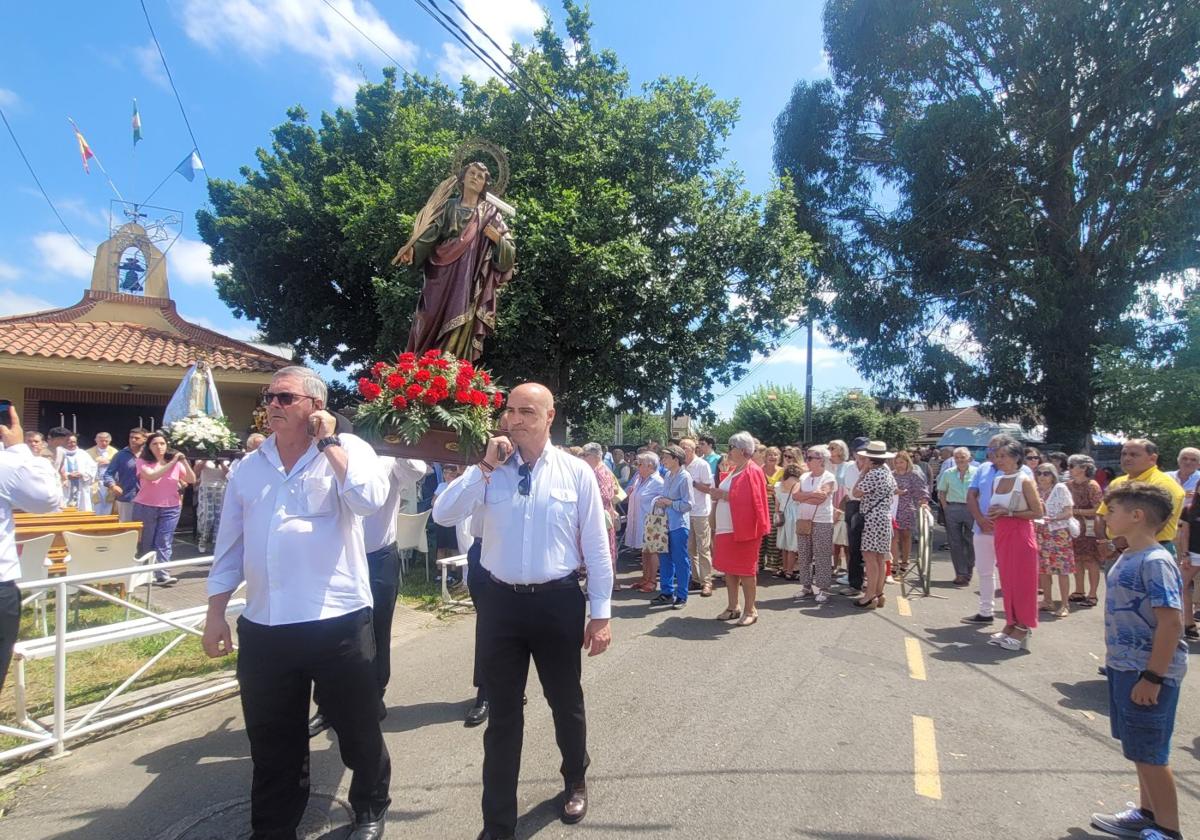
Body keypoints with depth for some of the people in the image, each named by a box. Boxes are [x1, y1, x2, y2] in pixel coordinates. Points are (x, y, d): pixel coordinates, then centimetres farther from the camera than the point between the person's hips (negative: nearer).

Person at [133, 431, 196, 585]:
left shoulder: (176, 463, 3)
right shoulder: (143, 462, -4)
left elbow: (192, 480, -2)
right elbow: (152, 476, -23)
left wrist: (184, 462, -14)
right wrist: (172, 462, -25)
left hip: (170, 509, 1)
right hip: (145, 507, -1)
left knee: (164, 543, -4)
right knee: (146, 542, 9)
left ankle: (162, 574, -5)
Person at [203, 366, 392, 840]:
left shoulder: (347, 452, -4)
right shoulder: (248, 468, 9)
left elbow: (370, 499, -25)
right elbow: (229, 547, 12)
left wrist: (327, 442, -16)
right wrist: (216, 613, 9)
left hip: (338, 623, -4)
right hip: (263, 629, 4)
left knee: (358, 731, 15)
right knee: (272, 746, 19)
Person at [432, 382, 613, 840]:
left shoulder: (576, 472, -6)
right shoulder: (488, 469, 0)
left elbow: (596, 546, -3)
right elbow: (442, 514, -11)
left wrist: (601, 614, -4)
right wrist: (484, 467, -19)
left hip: (558, 602, -1)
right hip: (502, 602, 1)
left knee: (565, 702, 20)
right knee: (503, 715, 12)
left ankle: (575, 781, 49)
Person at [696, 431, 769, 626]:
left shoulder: (752, 471, -13)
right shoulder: (734, 470, 14)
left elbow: (747, 499, -24)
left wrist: (723, 495, -19)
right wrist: (711, 491, 7)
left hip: (742, 528, -9)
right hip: (726, 529, 9)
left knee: (745, 570, 0)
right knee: (728, 568, 12)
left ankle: (751, 610, 11)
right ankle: (732, 607, 22)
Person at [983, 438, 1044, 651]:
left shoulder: (1025, 481, -10)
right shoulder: (996, 480, 10)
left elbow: (1038, 512, -12)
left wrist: (1008, 512, -17)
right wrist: (993, 515, -1)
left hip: (1020, 535, -6)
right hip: (1001, 536, 6)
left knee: (1022, 582, 0)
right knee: (1007, 581, 11)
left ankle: (1022, 631, 9)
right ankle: (1010, 625, 20)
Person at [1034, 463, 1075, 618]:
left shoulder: (1060, 489, -4)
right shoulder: (1035, 490, 9)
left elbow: (1069, 512, -9)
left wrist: (1053, 518, -22)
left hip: (1058, 532, -5)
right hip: (1040, 532, 5)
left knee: (1062, 569, -5)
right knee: (1042, 568, 7)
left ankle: (1064, 605, 1)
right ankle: (1047, 601, 18)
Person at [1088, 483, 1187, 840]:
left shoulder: (1155, 562, -21)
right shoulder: (1126, 558, 7)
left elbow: (1171, 622, -24)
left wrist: (1152, 677, -23)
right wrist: (1113, 657, 20)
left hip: (1147, 674, -9)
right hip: (1124, 668, 9)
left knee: (1150, 754, 4)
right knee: (1139, 750, 21)